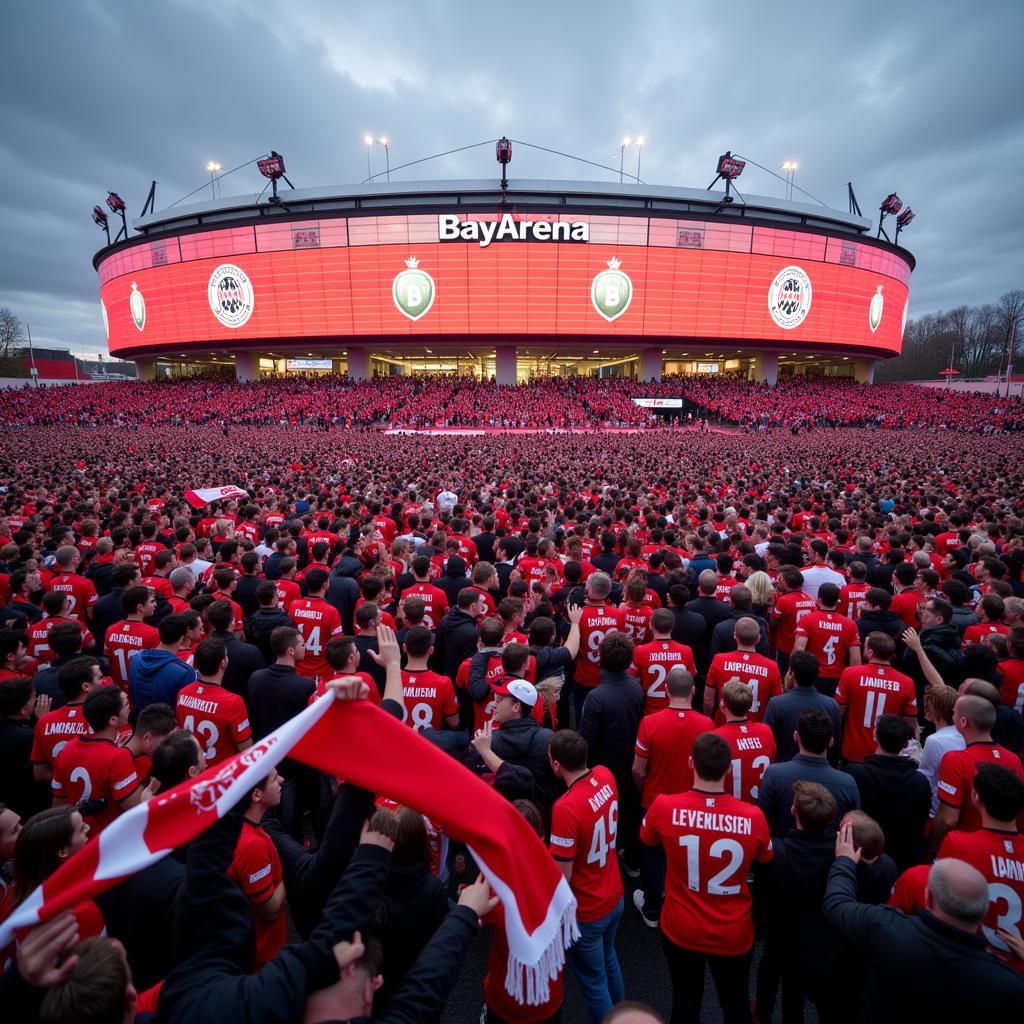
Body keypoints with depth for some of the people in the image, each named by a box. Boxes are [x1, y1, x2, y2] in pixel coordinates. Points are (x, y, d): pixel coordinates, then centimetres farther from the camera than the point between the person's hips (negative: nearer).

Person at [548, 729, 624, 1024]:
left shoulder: (566, 807, -35)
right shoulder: (606, 775, -15)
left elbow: (562, 878, -25)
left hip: (586, 911, -7)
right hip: (614, 897, 7)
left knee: (593, 981, 18)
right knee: (608, 961, 32)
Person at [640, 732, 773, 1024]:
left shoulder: (664, 807, -26)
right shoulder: (753, 817, -25)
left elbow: (647, 839, -2)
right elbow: (765, 862, -2)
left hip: (680, 930, 0)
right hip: (734, 934, 1)